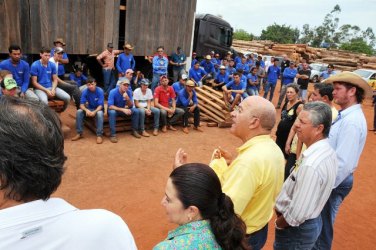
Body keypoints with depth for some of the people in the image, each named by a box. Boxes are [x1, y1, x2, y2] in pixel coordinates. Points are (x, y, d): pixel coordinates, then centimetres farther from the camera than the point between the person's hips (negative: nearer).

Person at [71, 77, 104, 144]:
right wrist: (86, 110, -37)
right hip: (89, 108, 3)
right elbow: (81, 104, -15)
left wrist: (94, 112, -42)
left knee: (100, 113, -38)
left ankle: (99, 135, -31)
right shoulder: (85, 91, -12)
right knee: (78, 112, -24)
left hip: (98, 109, -3)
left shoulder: (100, 91, -21)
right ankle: (79, 133, -14)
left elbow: (101, 105, -24)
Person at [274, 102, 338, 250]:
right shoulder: (326, 151, -4)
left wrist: (278, 224, -10)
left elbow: (297, 214, -29)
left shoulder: (311, 165, -34)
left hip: (297, 228, -8)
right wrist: (281, 209, 7)